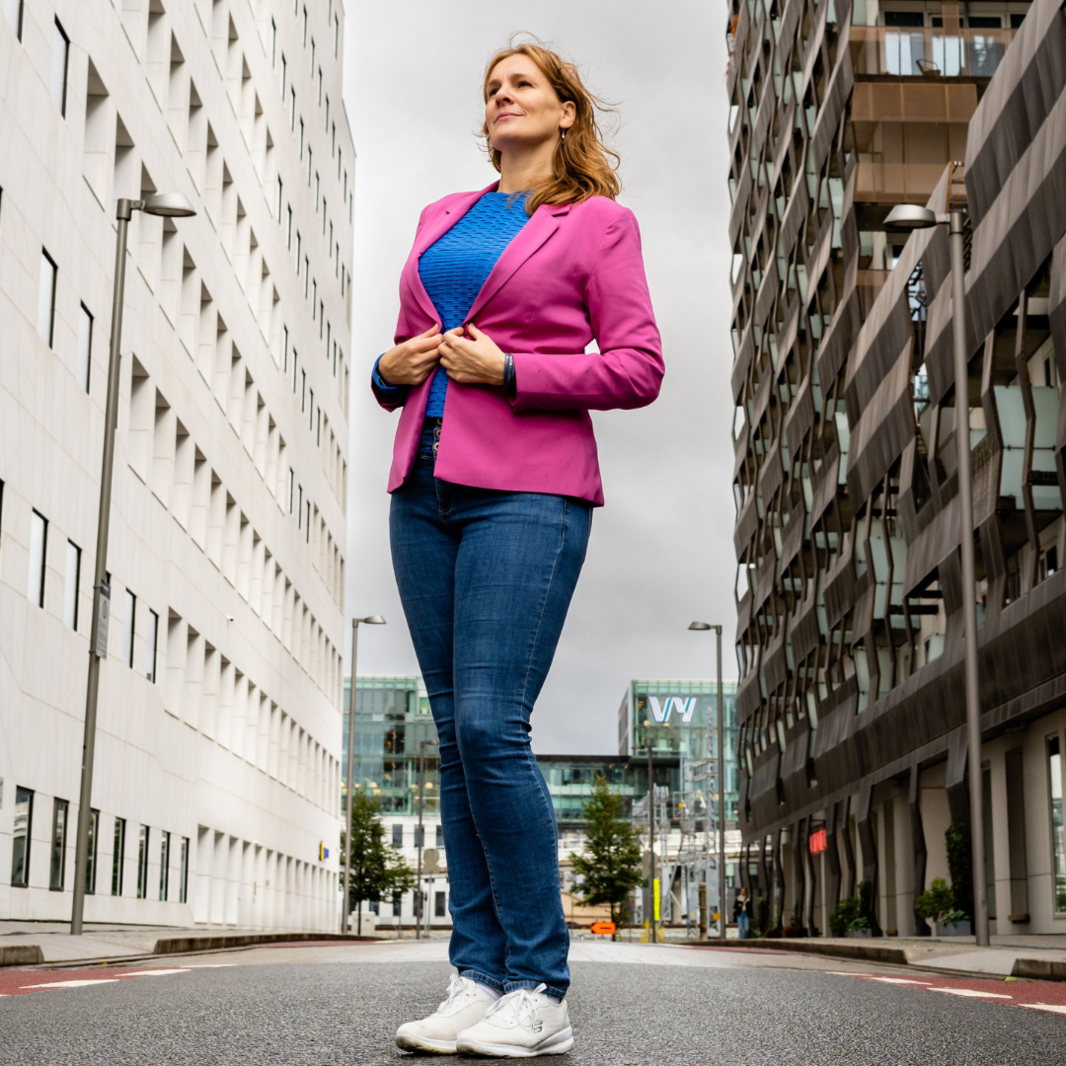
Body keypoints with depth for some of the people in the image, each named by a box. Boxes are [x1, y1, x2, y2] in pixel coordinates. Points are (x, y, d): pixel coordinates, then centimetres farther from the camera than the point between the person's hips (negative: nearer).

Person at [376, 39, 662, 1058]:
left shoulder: (598, 221, 6)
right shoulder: (439, 217, 22)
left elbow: (638, 367, -2)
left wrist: (509, 370, -11)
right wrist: (392, 370, 4)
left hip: (527, 490, -6)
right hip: (426, 486, 6)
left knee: (489, 724, -16)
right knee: (456, 734, 2)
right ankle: (476, 979, 6)